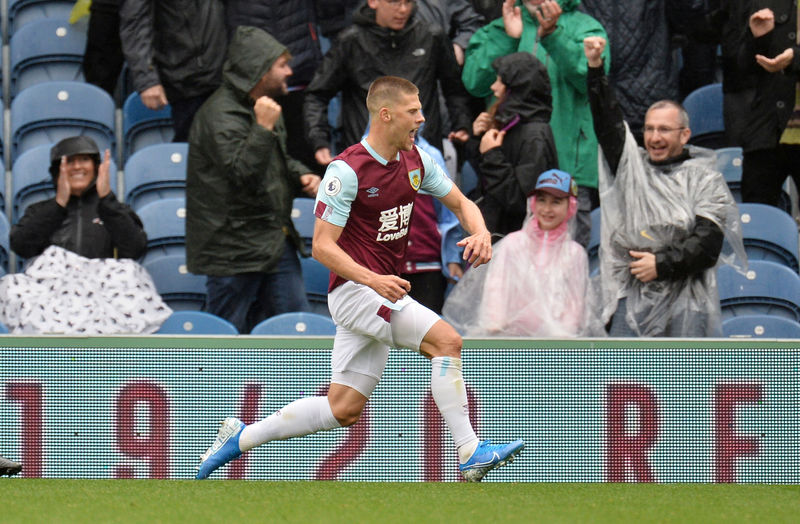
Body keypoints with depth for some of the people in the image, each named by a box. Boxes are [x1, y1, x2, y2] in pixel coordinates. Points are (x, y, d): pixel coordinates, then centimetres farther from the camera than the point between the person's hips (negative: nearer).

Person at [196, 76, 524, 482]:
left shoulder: (415, 161, 6)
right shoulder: (347, 170, -16)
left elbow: (461, 203, 19)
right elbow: (322, 246, -16)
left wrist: (480, 233, -5)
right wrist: (373, 280, -30)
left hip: (383, 291, 8)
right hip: (355, 289, -8)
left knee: (344, 409, 7)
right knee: (446, 340, -22)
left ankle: (241, 437, 20)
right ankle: (470, 454, -20)